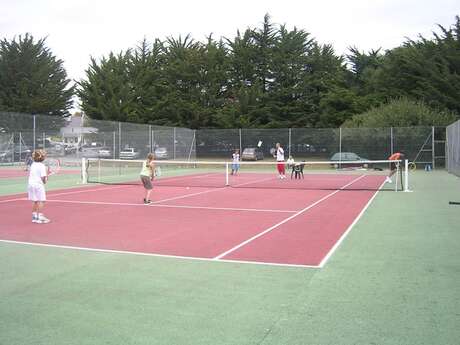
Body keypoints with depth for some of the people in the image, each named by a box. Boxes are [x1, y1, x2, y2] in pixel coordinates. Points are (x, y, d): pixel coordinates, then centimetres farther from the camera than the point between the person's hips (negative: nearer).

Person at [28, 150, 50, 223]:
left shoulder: (32, 165, 11)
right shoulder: (42, 166, -11)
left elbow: (30, 174, 17)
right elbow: (43, 177, -16)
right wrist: (46, 178, 7)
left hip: (30, 184, 8)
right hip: (38, 185, -7)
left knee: (34, 201, 14)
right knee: (41, 201, -1)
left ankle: (34, 216, 19)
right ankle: (40, 217, -2)